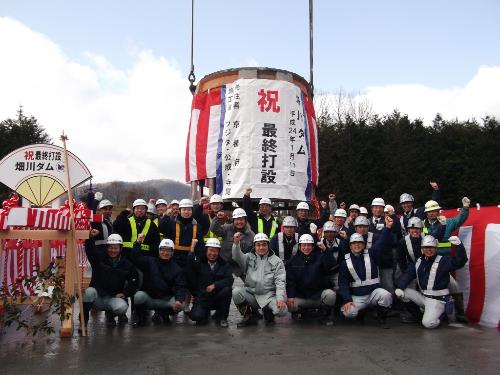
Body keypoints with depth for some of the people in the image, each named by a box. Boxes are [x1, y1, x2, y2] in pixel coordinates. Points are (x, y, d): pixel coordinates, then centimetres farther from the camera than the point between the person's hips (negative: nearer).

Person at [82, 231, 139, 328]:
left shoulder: (127, 264, 4)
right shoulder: (99, 257, 1)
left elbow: (134, 280, 12)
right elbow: (90, 249, -18)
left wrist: (125, 293, -2)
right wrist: (91, 238, -39)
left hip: (114, 297, 1)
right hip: (97, 297, 0)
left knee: (122, 307, -32)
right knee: (89, 291, -35)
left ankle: (110, 314, 8)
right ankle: (83, 321, -16)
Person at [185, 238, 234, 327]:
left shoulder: (224, 265, 7)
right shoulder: (199, 263, 4)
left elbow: (229, 280, -9)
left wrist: (214, 285, -22)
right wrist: (192, 250, -21)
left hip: (218, 298, 1)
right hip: (202, 298, -1)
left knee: (227, 290, -30)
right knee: (195, 316, -27)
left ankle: (221, 316, -6)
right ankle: (205, 313, 13)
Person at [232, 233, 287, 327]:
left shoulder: (276, 261, 5)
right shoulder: (249, 257, 8)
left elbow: (280, 282, -3)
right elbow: (238, 258, -14)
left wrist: (280, 298, -18)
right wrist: (236, 243, -34)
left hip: (268, 295, -1)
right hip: (250, 293, 1)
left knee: (281, 310, -27)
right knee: (236, 291, -27)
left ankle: (268, 313, 11)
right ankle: (249, 316, -1)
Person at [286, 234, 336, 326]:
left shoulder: (320, 257, 0)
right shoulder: (294, 261, 4)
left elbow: (332, 265, -18)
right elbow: (290, 280, -1)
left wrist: (325, 251, -22)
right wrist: (290, 296, -13)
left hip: (319, 294, -1)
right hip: (301, 297, 2)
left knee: (330, 295, -32)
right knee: (289, 305, -25)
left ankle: (328, 315, -1)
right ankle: (300, 310, 13)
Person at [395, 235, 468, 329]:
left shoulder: (443, 260, -8)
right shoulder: (419, 261, 10)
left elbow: (460, 262, -23)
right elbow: (408, 275, 8)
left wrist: (459, 245, -39)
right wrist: (400, 288, -8)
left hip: (437, 299, -6)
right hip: (422, 296, 6)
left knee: (428, 323, -24)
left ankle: (440, 314, 10)